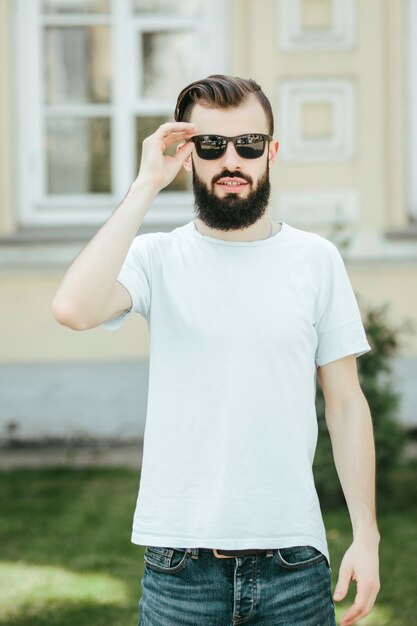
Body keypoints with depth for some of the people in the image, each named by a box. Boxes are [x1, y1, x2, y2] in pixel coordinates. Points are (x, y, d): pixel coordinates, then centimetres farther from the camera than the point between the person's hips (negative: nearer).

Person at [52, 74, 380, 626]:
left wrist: (367, 536, 0)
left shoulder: (317, 259, 4)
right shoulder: (157, 258, 0)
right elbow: (74, 309, -21)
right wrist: (146, 186, -15)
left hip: (294, 558, 1)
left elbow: (347, 404, 6)